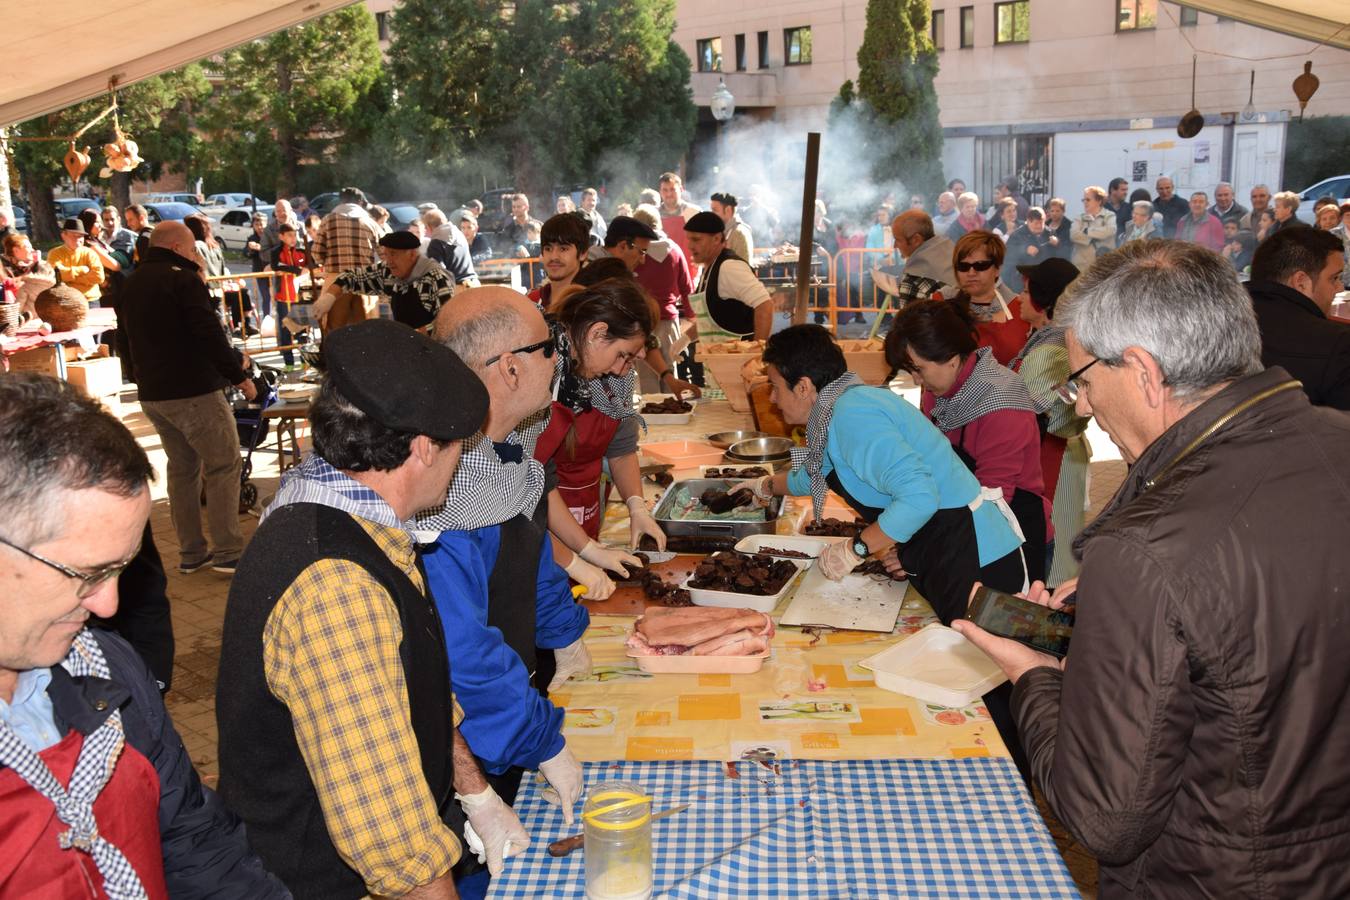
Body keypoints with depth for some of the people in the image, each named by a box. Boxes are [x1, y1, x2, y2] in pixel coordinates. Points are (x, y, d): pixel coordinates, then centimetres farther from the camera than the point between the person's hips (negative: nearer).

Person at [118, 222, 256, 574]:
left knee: (182, 467, 15)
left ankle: (191, 552, 16)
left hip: (152, 394, 9)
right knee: (224, 465, -4)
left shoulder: (131, 285, 15)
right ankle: (227, 551, -7)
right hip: (194, 391, -9)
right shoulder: (182, 279, -12)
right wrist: (239, 376, -15)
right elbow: (210, 334, -19)